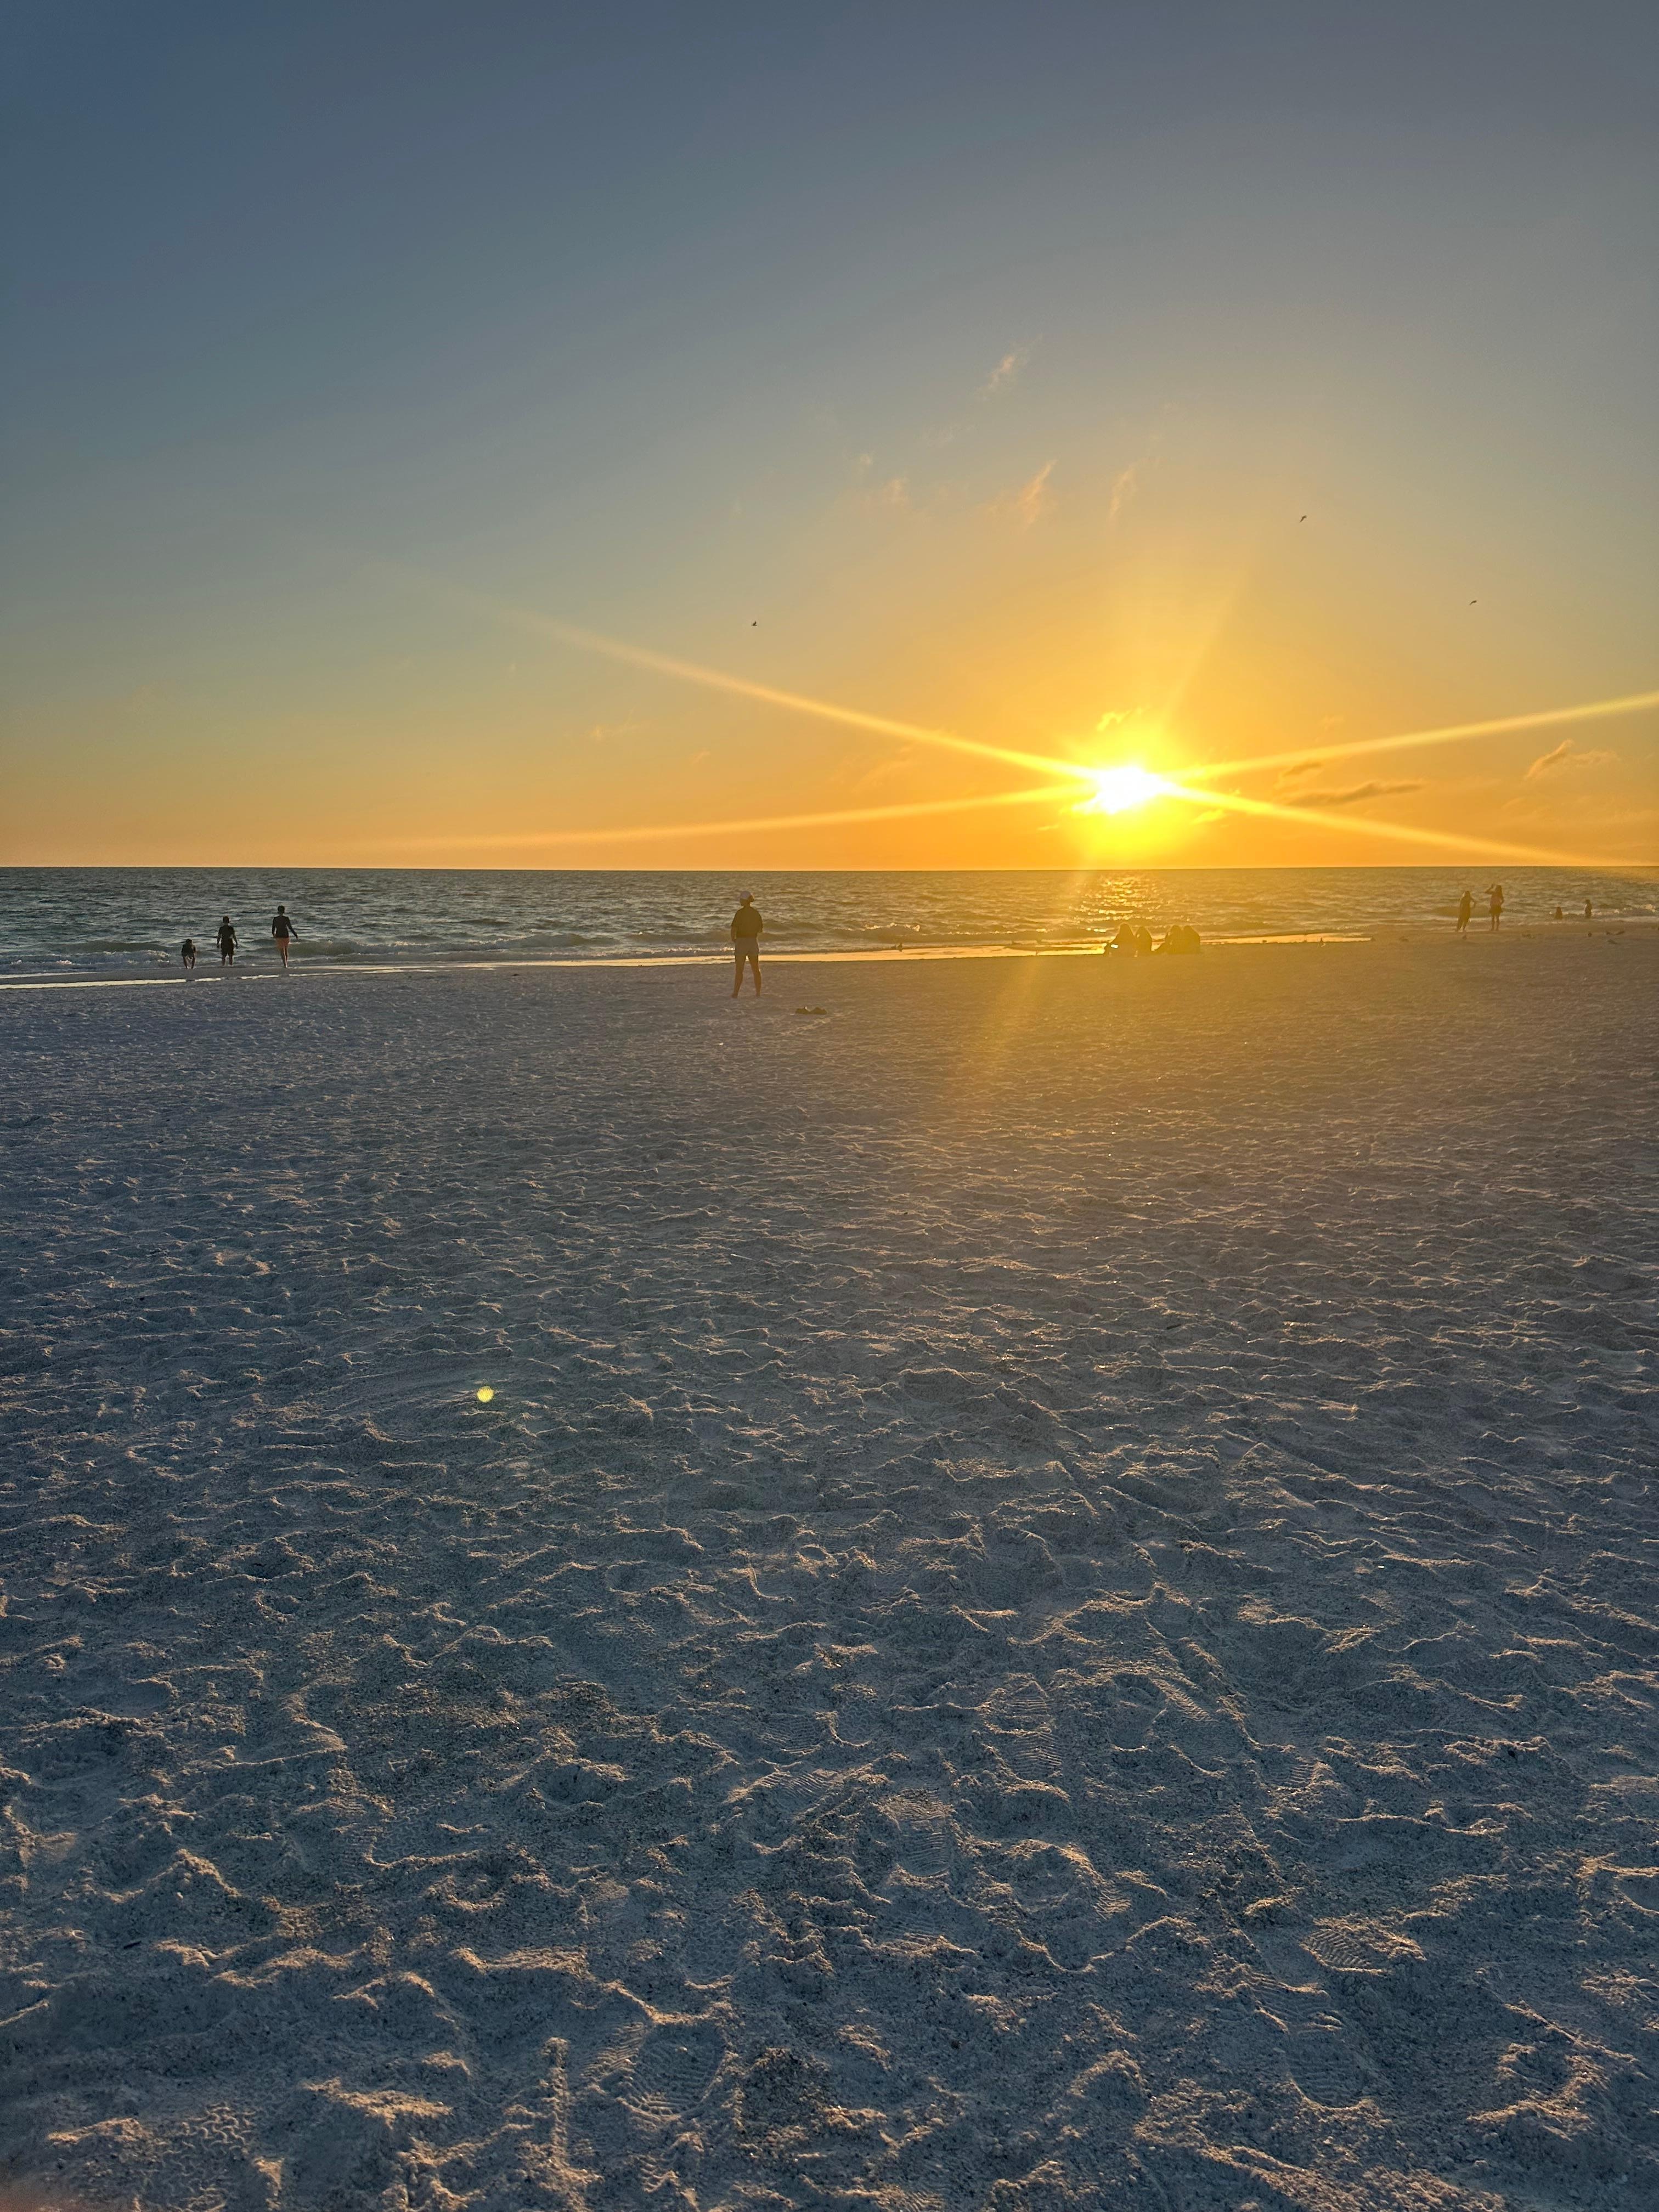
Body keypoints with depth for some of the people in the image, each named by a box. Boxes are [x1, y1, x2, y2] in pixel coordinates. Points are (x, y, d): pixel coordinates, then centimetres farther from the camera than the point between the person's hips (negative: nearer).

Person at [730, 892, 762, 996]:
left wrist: (733, 939, 1)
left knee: (739, 970, 1)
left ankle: (735, 993, 1)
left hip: (741, 942, -4)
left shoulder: (740, 913, -13)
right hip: (753, 942, 4)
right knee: (756, 970, 10)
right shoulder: (756, 913, 3)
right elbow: (760, 929, 8)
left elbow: (734, 928, -16)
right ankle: (758, 993, 10)